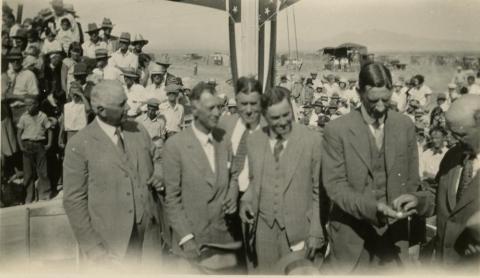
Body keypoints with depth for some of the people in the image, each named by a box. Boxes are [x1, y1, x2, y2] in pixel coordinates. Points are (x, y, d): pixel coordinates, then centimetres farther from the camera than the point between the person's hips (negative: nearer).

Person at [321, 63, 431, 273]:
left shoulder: (405, 126, 0)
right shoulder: (336, 130, -12)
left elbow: (412, 180, 8)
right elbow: (335, 186, -14)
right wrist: (374, 207, -25)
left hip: (394, 232, 3)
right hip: (351, 234, -3)